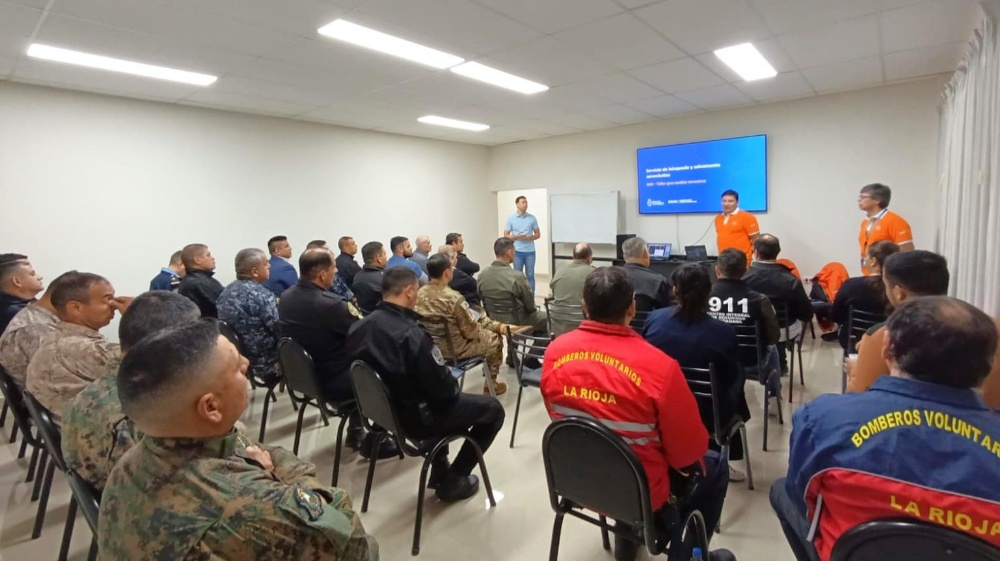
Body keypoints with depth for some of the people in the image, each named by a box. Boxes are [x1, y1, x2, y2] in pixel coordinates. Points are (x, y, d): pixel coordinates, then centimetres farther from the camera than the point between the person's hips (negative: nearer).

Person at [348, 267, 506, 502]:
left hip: (385, 411, 8)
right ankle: (452, 481, 16)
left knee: (439, 397, 35)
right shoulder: (412, 335, -31)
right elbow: (444, 388, -24)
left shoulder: (358, 328, -7)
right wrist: (455, 392, -1)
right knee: (493, 408, 9)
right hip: (418, 418, -8)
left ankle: (439, 472, 36)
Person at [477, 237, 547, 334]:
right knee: (545, 317, 21)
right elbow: (530, 305, -13)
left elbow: (483, 300, 4)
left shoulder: (482, 275, -9)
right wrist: (533, 308, 10)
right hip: (517, 323, -6)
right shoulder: (517, 276, -26)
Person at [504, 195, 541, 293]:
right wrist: (517, 237, -15)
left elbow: (538, 234, 8)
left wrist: (529, 237, -12)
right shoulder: (511, 218, 1)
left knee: (530, 275, 4)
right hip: (517, 251, -1)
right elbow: (506, 236, 2)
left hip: (530, 251, 1)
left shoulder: (532, 218, 4)